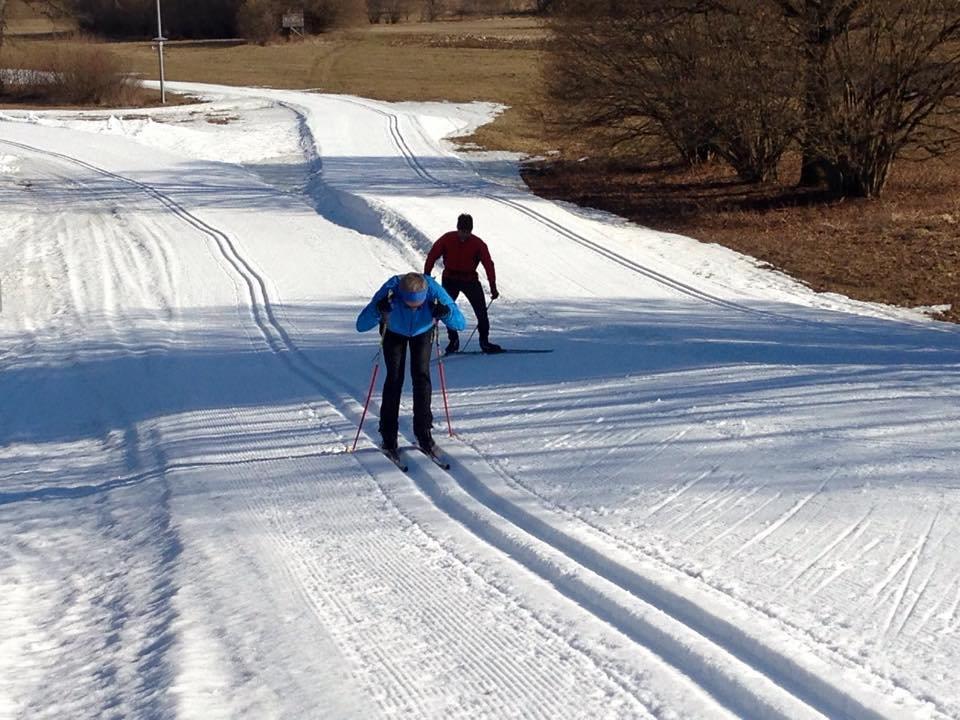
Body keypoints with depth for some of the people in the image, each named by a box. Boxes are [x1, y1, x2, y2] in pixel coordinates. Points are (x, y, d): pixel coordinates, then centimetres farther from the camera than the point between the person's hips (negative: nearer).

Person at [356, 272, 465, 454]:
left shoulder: (434, 291, -38)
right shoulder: (390, 292, -40)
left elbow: (461, 324, -31)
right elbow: (361, 325, -38)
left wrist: (446, 314, -52)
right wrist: (379, 311, -57)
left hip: (423, 331, 1)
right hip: (394, 332, -1)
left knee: (421, 375, -11)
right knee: (394, 377, -10)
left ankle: (423, 432, -1)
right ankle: (388, 435, -1)